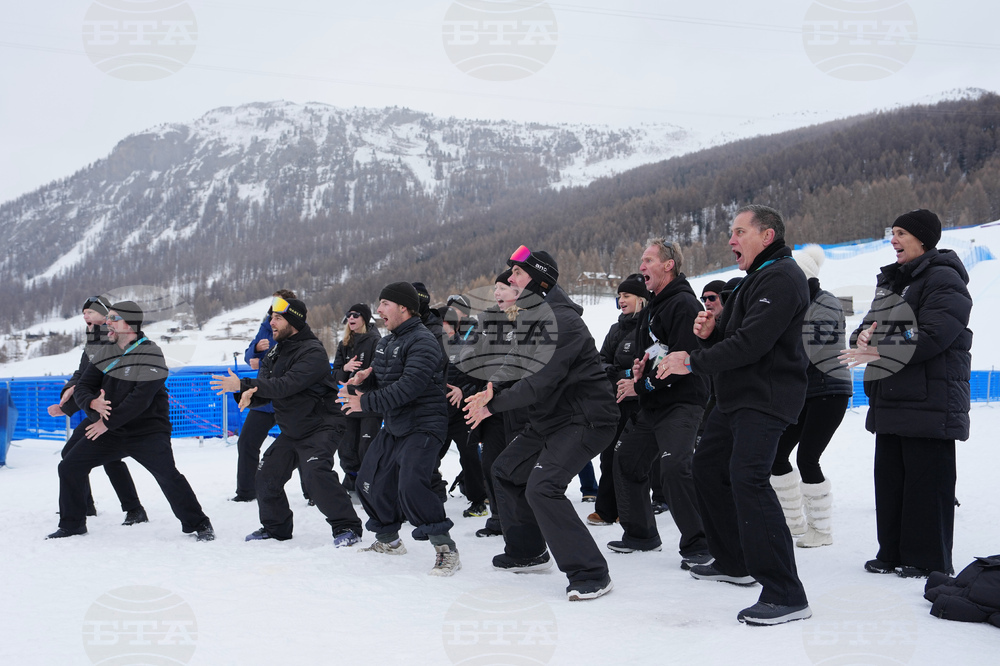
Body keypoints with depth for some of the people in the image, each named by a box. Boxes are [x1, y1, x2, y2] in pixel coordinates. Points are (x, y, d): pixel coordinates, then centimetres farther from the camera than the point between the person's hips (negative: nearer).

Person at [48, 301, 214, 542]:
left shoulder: (150, 354, -14)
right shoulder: (105, 352, 6)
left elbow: (140, 399, -23)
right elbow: (82, 388, 2)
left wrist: (108, 422, -21)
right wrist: (93, 403, -22)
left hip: (148, 431, -6)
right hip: (110, 431, 6)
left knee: (168, 475, -22)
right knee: (70, 466, 2)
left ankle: (198, 525, -8)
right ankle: (72, 524, 19)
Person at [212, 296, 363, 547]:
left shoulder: (313, 352, -19)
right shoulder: (276, 352, 9)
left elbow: (286, 385, -29)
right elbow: (265, 386, 7)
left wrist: (242, 384, -28)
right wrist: (249, 394, -19)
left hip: (318, 428, -9)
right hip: (290, 432, 9)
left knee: (316, 474, -26)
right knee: (266, 476, 9)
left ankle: (347, 527, -16)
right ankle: (276, 527, 29)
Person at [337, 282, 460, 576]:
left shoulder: (422, 341, -18)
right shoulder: (386, 343, 13)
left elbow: (408, 386, -28)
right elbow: (382, 379, 18)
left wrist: (367, 402, -23)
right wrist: (362, 379, -6)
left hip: (423, 427, -10)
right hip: (393, 427, 10)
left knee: (411, 486, -25)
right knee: (371, 482, 15)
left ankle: (446, 550, -15)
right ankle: (388, 540, 35)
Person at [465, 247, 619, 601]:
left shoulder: (560, 320, -22)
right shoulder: (531, 318, 11)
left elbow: (541, 381, -28)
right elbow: (523, 372, 15)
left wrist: (494, 405, -19)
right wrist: (493, 391, -4)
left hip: (584, 419, -11)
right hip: (549, 419, 11)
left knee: (542, 486, -24)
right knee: (507, 469, 20)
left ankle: (591, 574, -17)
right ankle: (527, 552, 34)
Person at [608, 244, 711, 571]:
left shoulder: (684, 304, -14)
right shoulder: (652, 307, 17)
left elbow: (684, 360, -23)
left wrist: (642, 386, -16)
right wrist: (637, 369, -1)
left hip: (681, 403, -10)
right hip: (653, 405, 10)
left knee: (674, 467, -24)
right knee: (627, 460, 14)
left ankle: (697, 544, -14)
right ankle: (640, 533, 28)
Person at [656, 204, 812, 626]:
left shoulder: (782, 278, -13)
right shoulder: (754, 280, 22)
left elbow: (751, 343, -23)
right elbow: (731, 339, 22)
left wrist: (693, 363, -18)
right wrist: (709, 333, 0)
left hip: (765, 398, -11)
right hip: (735, 396, 11)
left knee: (748, 478, -22)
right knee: (708, 467, 18)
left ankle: (785, 596, -22)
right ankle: (733, 563, 33)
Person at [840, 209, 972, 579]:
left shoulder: (943, 279, -10)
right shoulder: (890, 280, 19)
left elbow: (932, 336, -21)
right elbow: (871, 324, 21)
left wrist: (878, 353, -20)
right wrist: (863, 336, -4)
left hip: (929, 402, -9)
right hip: (891, 400, 9)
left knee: (926, 480, -4)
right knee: (889, 476, 12)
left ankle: (929, 559, 5)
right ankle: (893, 552, 21)